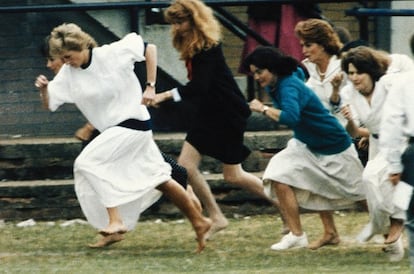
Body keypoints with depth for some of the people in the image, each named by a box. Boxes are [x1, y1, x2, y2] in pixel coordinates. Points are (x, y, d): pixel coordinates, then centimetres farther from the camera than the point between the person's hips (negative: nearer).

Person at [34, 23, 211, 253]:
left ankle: (115, 220, -18)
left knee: (88, 163, -19)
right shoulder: (68, 73, 0)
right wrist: (44, 88, -22)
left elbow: (150, 49, -8)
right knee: (158, 178, 14)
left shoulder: (113, 55, -16)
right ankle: (199, 222, 24)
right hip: (113, 130, 8)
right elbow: (49, 104, -1)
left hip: (134, 123, -8)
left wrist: (150, 86, -11)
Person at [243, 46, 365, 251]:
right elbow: (298, 71, 18)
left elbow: (291, 117, -50)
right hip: (307, 146, 9)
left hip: (334, 148, -9)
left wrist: (263, 109, -38)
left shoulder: (289, 87, -31)